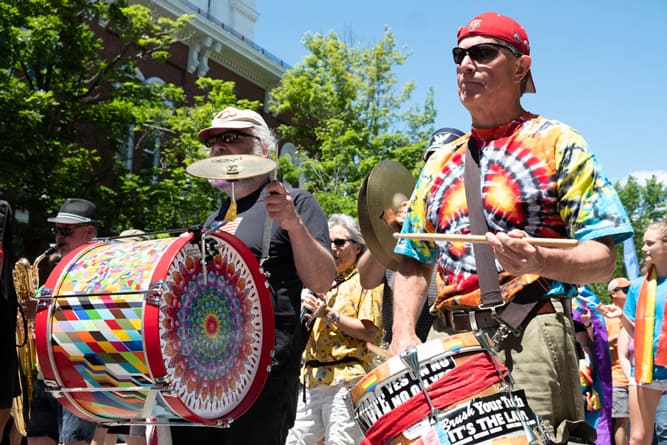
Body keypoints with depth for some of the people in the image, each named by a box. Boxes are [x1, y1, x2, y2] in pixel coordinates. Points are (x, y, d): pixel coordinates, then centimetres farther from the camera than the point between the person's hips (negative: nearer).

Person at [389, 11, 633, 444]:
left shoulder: (557, 143, 2)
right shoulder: (442, 161, 17)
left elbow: (603, 259, -4)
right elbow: (414, 262, 19)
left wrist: (540, 261, -24)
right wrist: (404, 335, 3)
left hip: (531, 339, -5)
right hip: (450, 344, 5)